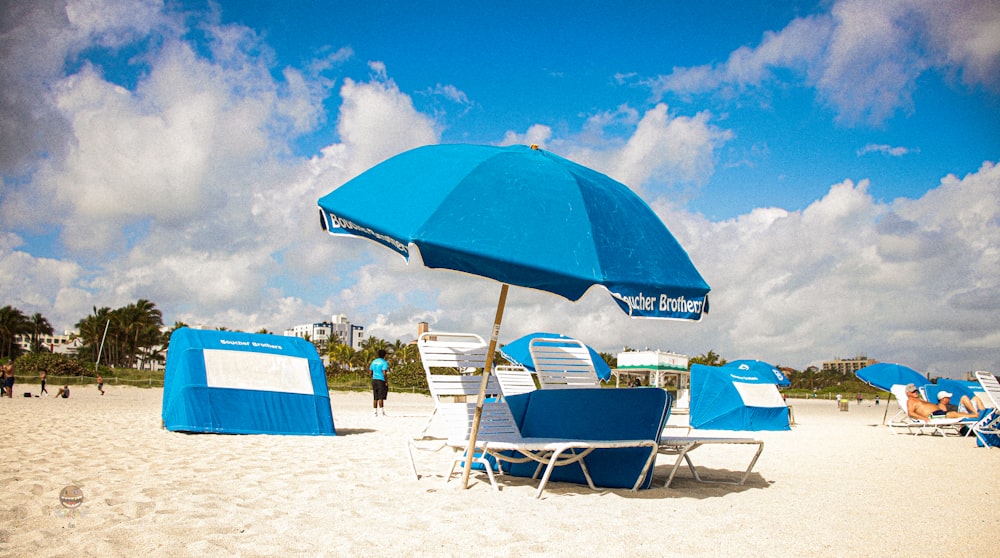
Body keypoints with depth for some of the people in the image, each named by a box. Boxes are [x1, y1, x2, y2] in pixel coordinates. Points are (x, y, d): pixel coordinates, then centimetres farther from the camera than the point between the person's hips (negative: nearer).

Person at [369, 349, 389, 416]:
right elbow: (384, 373, -17)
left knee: (375, 398, 8)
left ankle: (375, 412, 8)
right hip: (381, 380, -6)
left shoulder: (374, 362, 13)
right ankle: (382, 412, -9)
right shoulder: (384, 362, -9)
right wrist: (386, 381, -11)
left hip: (374, 380, 6)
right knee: (381, 397, -7)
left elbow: (371, 372, 15)